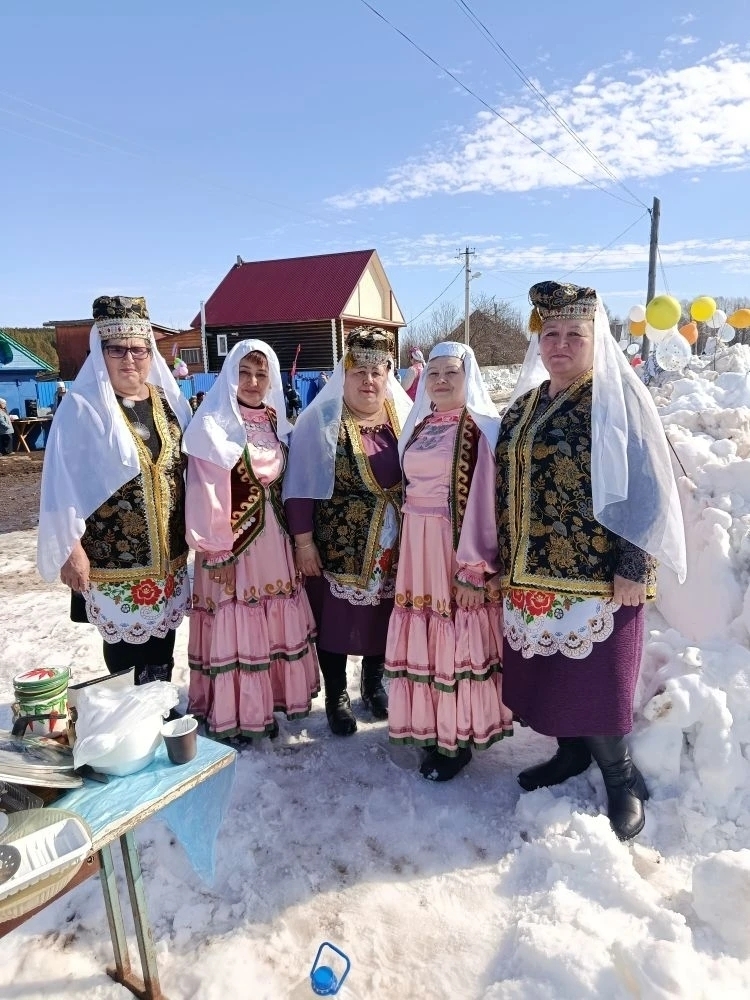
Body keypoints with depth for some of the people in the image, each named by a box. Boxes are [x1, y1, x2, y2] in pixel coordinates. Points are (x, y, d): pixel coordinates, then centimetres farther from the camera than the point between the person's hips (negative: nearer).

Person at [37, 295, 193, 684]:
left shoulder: (169, 401, 5)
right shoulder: (81, 407, -9)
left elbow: (188, 469, 10)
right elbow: (63, 483, -10)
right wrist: (69, 549, -12)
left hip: (167, 553, 5)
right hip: (112, 559, -5)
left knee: (161, 644, 17)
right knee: (124, 644, 6)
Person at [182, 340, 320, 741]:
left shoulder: (275, 423, 10)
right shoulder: (211, 425, -10)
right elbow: (207, 496, -14)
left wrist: (294, 536, 12)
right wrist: (217, 552, -17)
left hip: (275, 542, 7)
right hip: (232, 544, -6)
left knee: (277, 624, 13)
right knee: (235, 628, 2)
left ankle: (271, 701, 29)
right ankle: (232, 715, 17)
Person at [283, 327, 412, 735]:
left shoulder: (406, 417, 2)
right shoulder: (321, 420, -8)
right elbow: (301, 486, -8)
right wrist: (303, 541, -11)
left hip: (392, 546, 4)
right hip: (338, 547, -3)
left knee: (383, 617, 15)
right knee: (336, 618, 8)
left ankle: (373, 683, 37)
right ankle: (336, 696, 27)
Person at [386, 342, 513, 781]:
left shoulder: (481, 427, -8)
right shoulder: (418, 425, 12)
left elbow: (484, 500, -14)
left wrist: (475, 567, -18)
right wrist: (403, 546, 13)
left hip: (458, 546, -6)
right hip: (418, 546, 6)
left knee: (459, 637, 2)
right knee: (422, 637, 11)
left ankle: (460, 737, 18)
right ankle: (431, 725, 28)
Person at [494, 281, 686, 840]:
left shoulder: (619, 399, -6)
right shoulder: (524, 406, 12)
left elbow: (650, 489, -9)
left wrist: (633, 565, -15)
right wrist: (503, 559, 15)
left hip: (596, 574, -6)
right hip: (532, 574, 6)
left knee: (595, 679, 0)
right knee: (543, 674, 14)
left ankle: (622, 779, 23)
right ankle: (571, 752, 37)